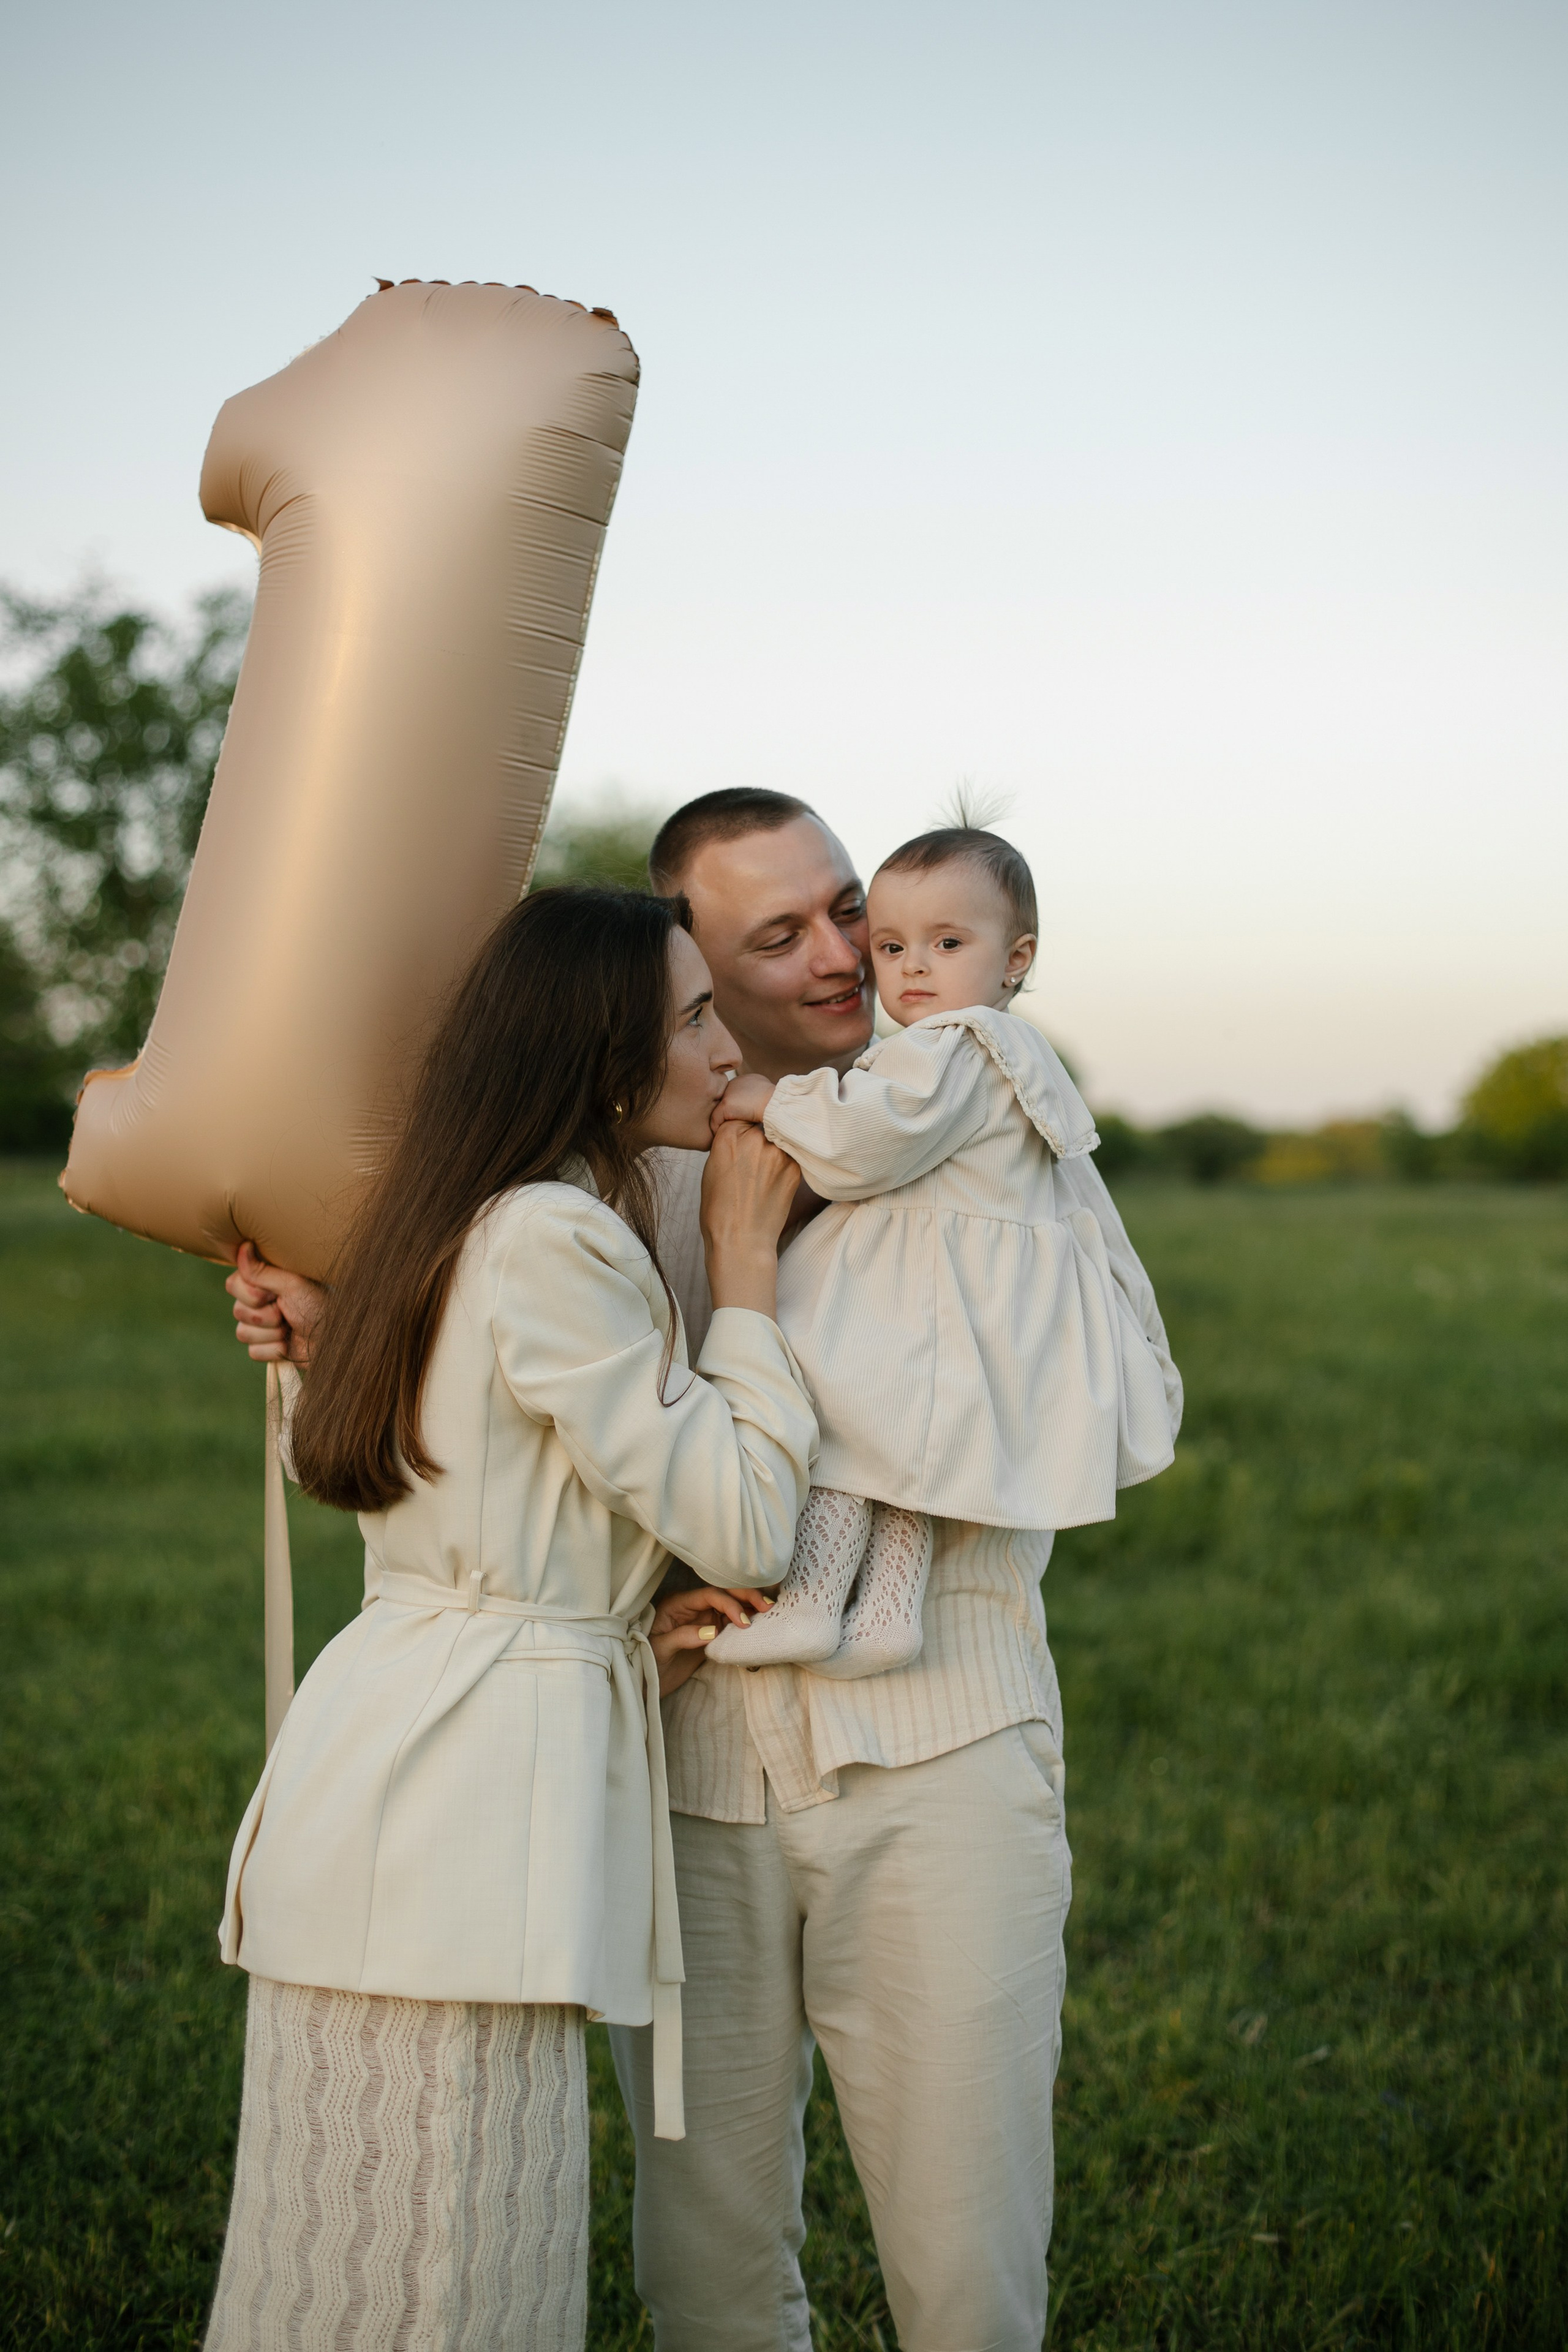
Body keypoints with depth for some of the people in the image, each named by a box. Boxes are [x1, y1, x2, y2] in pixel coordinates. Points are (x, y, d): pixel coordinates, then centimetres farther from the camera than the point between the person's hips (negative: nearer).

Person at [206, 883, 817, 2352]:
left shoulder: (477, 1229, 19)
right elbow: (748, 1528, -12)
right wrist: (744, 1266, -3)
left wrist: (632, 1638, 7)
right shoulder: (556, 1241, -14)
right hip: (461, 1779, -10)